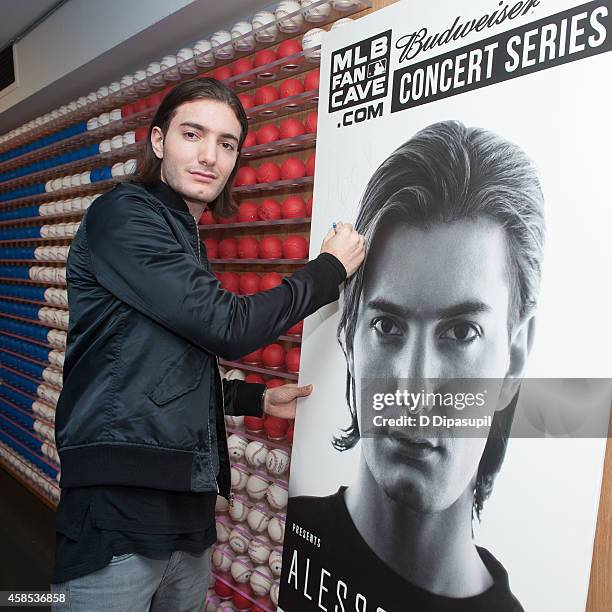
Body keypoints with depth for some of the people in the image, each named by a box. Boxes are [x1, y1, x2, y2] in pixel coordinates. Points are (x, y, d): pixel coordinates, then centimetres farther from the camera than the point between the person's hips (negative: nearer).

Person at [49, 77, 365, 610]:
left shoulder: (184, 240, 16)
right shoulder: (124, 214, -10)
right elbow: (229, 328, -19)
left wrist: (259, 399, 17)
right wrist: (331, 267, -8)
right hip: (119, 508, -8)